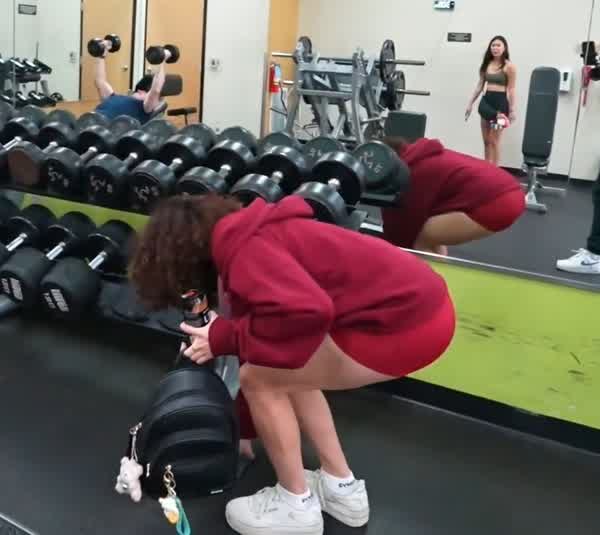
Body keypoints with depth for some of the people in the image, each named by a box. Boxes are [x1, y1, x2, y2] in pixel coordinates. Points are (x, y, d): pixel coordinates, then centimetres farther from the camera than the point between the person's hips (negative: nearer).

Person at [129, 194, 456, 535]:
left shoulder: (243, 247, -12)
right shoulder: (246, 235, 19)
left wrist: (222, 338, -11)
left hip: (406, 322, -10)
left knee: (260, 378, 0)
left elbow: (303, 312, -30)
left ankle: (297, 507, 17)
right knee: (285, 370, 21)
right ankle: (343, 489, 30)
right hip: (418, 302, 10)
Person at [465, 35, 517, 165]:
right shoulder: (487, 64, 9)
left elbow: (511, 89, -8)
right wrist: (470, 103, 13)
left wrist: (513, 110, -12)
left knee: (494, 141, -4)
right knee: (486, 140, 10)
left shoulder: (509, 66, -6)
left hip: (500, 101, -6)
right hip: (486, 100, 6)